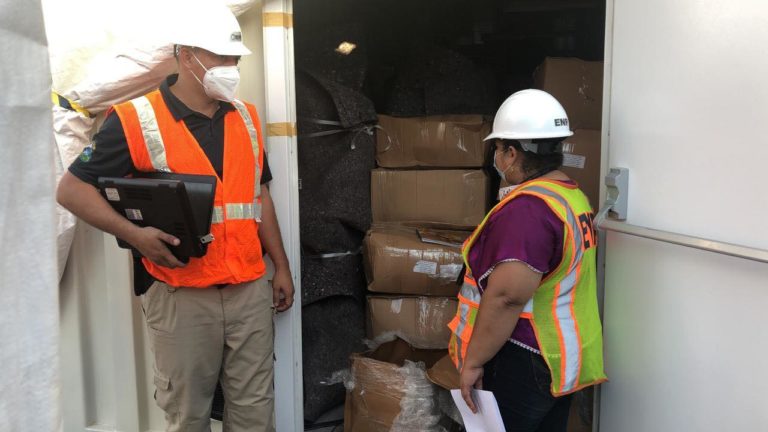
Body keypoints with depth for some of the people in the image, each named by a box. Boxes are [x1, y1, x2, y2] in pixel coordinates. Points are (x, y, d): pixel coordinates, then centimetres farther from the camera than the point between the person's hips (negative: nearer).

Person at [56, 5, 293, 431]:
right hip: (181, 296, -4)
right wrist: (135, 235, -19)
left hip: (251, 289, 4)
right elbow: (72, 189, -5)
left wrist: (282, 267, 13)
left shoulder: (246, 117, 8)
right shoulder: (136, 121, -8)